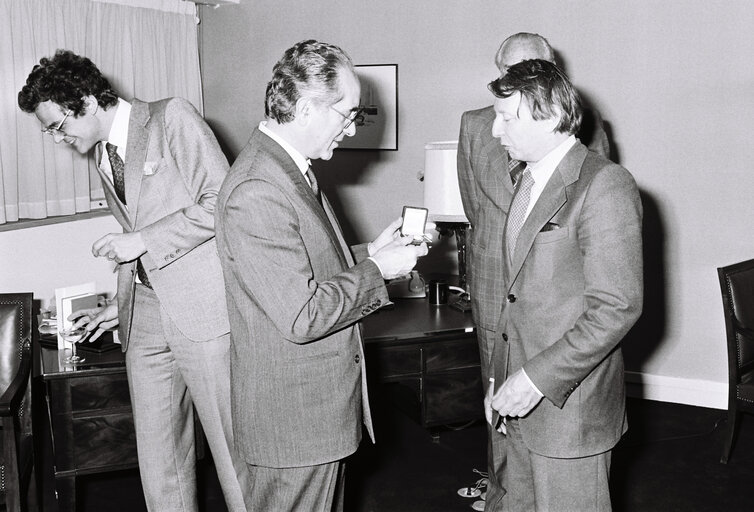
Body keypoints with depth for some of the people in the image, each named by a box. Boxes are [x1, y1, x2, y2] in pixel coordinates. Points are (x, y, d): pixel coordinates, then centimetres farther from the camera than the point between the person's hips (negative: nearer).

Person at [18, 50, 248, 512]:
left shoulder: (172, 118, -6)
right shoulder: (102, 155, 18)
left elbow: (222, 203, -14)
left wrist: (143, 240, -13)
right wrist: (121, 305, 22)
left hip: (201, 307, -7)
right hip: (145, 315, 7)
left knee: (231, 442, 1)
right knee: (158, 454, 10)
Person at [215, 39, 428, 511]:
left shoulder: (291, 169, 8)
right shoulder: (257, 193, -27)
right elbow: (301, 317, -28)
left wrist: (370, 252, 4)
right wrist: (377, 270, -17)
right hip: (293, 417, -10)